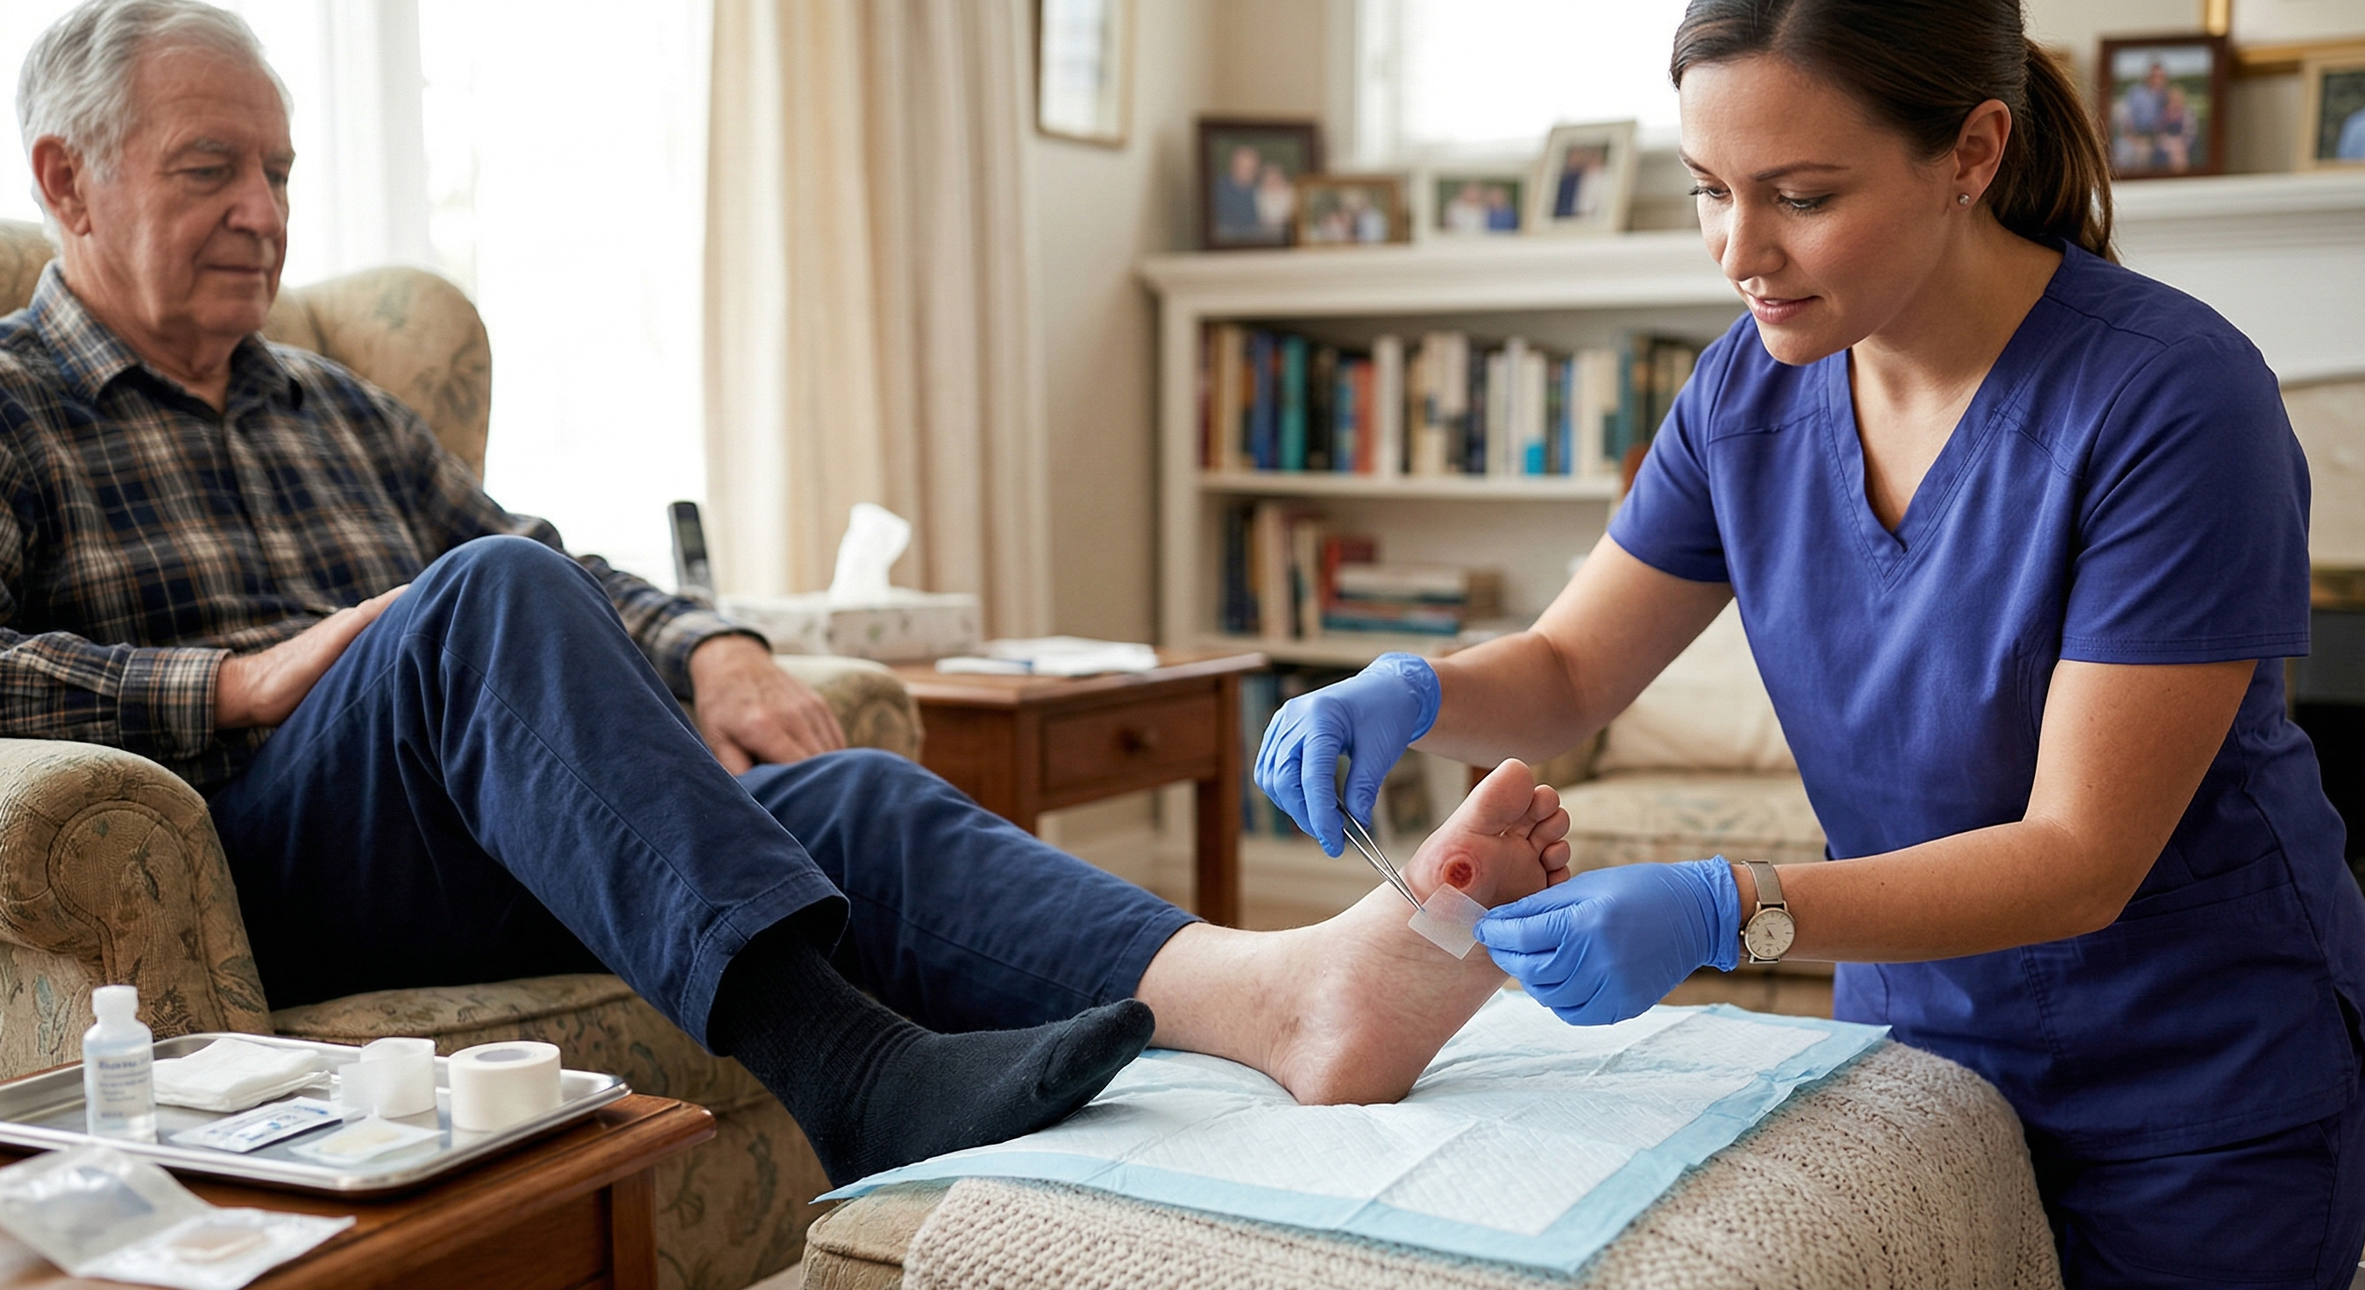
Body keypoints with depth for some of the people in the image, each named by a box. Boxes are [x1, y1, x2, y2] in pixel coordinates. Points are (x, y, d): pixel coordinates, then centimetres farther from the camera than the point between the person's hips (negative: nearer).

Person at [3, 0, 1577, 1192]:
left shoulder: (338, 408, 29)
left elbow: (572, 580, 24)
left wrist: (709, 649, 3)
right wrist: (230, 686, -13)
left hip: (488, 855, 5)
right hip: (242, 865, -5)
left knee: (841, 793, -24)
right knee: (486, 594, -34)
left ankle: (1285, 989, -50)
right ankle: (836, 1060, -49)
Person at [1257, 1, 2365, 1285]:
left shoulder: (2170, 398, -25)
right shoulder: (1754, 384, -7)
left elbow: (2080, 861, -26)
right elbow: (1567, 671, 2)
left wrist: (1725, 912, -37)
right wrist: (1407, 692, -20)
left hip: (2199, 1106, -4)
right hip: (1913, 1036, 5)